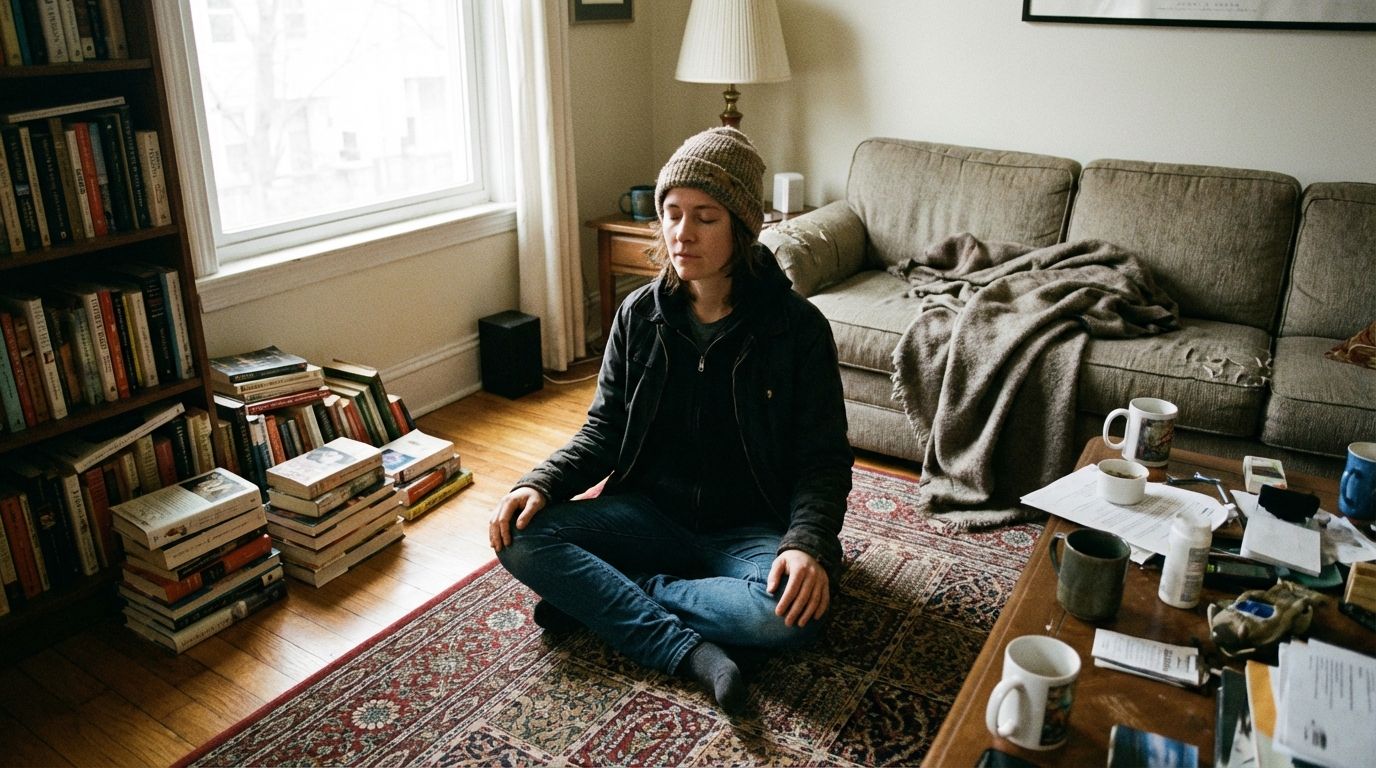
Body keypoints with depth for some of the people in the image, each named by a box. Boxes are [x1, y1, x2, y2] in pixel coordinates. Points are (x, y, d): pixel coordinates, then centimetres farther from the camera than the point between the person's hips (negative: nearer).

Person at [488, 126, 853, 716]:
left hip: (749, 529, -2)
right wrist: (540, 484, -14)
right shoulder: (639, 314, -1)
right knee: (520, 537, -20)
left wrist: (807, 543, -29)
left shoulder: (797, 327, -11)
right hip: (651, 512, 3)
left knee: (792, 613, -35)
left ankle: (597, 594, -17)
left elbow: (823, 459, -9)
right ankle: (691, 652, -23)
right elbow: (604, 430, 5)